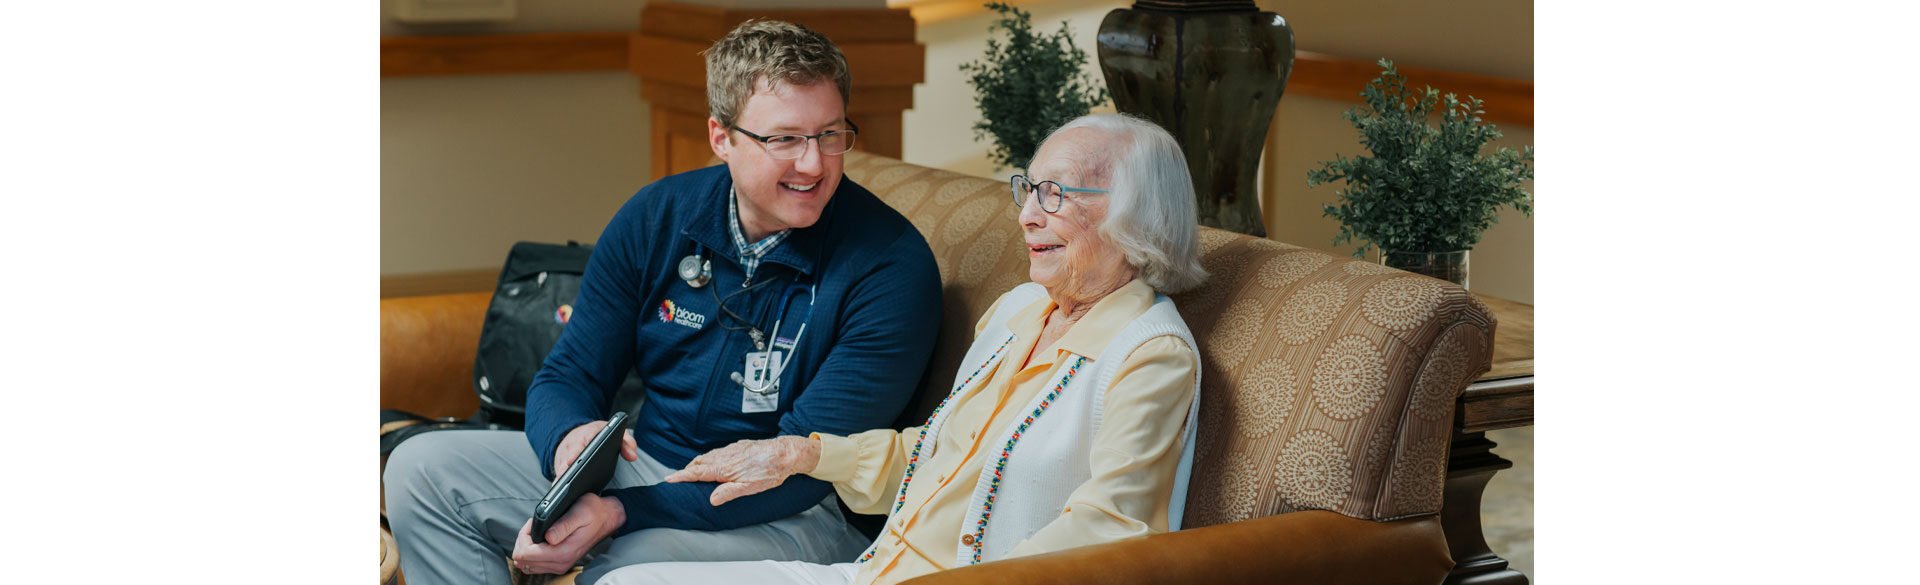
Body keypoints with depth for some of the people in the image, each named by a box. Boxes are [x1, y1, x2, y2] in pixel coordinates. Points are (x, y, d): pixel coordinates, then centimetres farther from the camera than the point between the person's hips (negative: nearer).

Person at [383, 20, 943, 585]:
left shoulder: (891, 265, -17)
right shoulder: (656, 218, 0)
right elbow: (567, 375, 5)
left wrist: (623, 512, -28)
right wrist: (569, 437, -22)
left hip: (789, 516, -6)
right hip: (644, 466, 6)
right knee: (422, 468, -3)